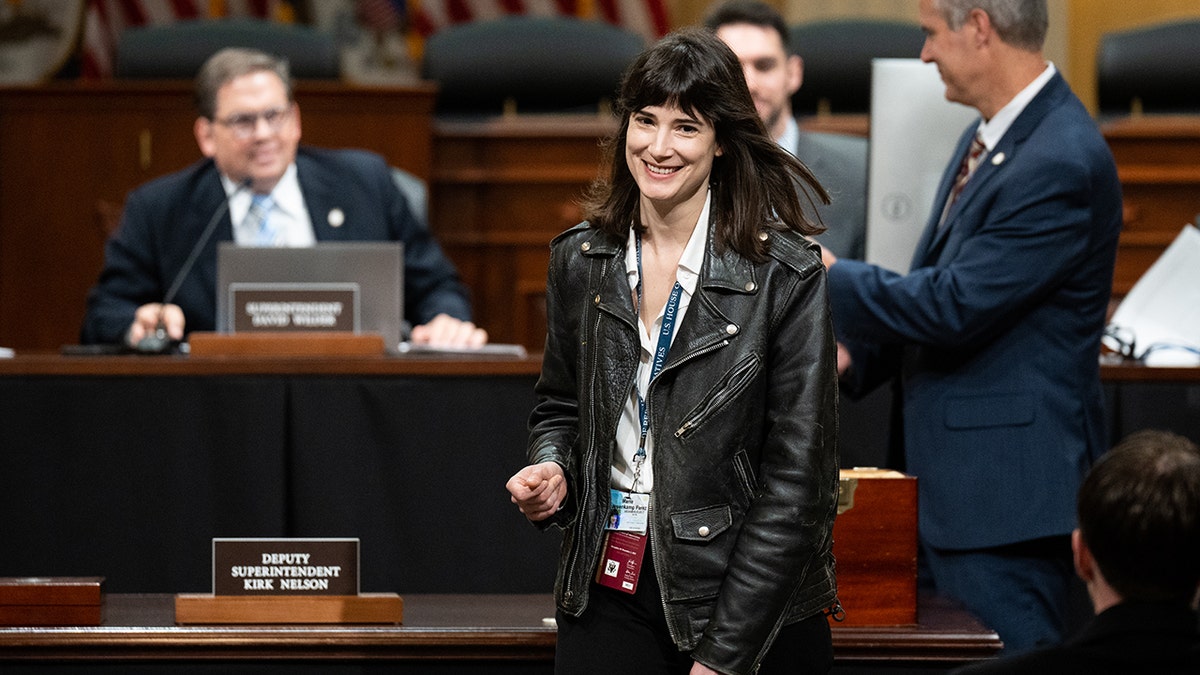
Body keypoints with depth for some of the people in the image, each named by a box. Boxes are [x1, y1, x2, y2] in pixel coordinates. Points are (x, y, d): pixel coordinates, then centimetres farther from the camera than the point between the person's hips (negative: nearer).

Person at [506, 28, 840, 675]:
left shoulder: (786, 275, -11)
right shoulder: (580, 260, 4)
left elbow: (797, 481, -12)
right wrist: (551, 471, -4)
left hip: (755, 606, -3)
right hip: (609, 591, 3)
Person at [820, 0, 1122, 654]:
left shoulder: (1061, 164, -21)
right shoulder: (987, 136, 12)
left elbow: (954, 305, -23)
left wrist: (830, 278, -10)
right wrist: (856, 351, 4)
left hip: (1008, 490, -10)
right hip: (952, 483, 10)